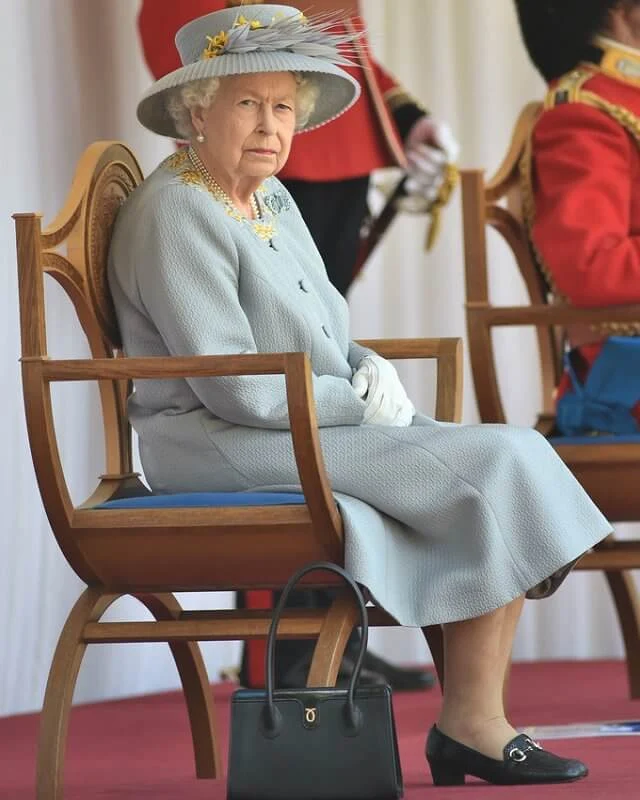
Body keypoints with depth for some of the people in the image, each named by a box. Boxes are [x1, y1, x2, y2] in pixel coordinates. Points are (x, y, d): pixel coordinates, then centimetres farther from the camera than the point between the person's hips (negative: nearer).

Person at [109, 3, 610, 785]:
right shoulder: (176, 215, -16)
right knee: (497, 470, -17)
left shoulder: (270, 197, 13)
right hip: (224, 449, -9)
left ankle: (475, 722, -10)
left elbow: (326, 329, 21)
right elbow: (236, 391, -21)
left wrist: (370, 369, -1)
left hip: (313, 426, 9)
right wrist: (363, 404, -12)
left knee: (510, 459, -6)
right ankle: (471, 722, -7)